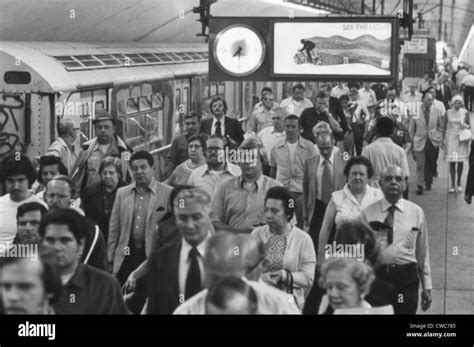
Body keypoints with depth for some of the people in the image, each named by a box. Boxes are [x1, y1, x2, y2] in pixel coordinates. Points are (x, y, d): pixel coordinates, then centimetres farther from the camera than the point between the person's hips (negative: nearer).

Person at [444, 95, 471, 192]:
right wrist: (442, 138, 5)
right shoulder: (448, 113, -1)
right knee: (451, 162, -1)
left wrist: (466, 126, -18)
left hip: (461, 139, 0)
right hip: (451, 138, 0)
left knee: (460, 162, 1)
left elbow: (469, 125, 5)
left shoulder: (465, 113, -2)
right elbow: (445, 126, 6)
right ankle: (452, 184, 7)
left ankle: (459, 183, 19)